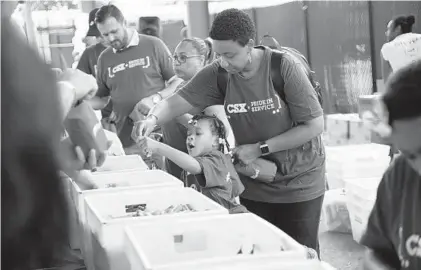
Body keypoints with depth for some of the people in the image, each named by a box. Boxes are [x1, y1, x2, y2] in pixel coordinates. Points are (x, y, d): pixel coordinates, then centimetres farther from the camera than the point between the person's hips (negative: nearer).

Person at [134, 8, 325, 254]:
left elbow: (315, 125, -19)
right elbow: (176, 102, -15)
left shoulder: (284, 67, -20)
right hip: (254, 185, 3)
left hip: (298, 183, -3)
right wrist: (153, 119, -38)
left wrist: (260, 149, -20)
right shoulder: (216, 75, -9)